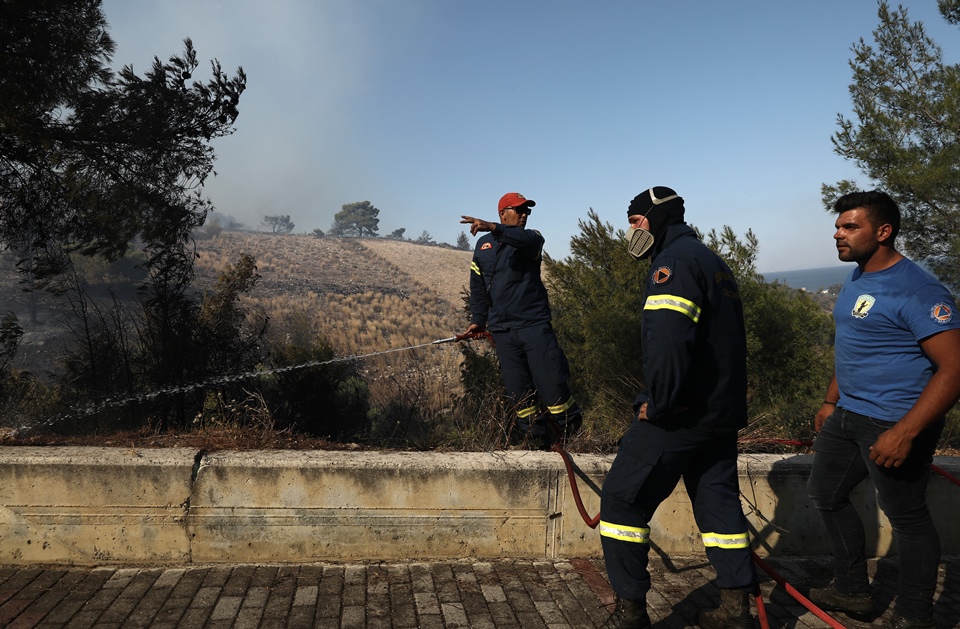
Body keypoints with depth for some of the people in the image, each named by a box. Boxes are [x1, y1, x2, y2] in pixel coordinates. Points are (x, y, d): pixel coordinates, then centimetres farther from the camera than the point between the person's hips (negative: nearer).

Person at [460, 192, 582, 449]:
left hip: (534, 322, -3)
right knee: (518, 387, 2)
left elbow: (522, 239, -23)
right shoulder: (483, 245, 14)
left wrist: (492, 228, -38)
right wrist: (478, 319, 15)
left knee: (550, 380, -7)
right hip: (502, 328, 3)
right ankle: (534, 433, 13)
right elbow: (478, 286, 20)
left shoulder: (532, 238, 4)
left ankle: (568, 425, 13)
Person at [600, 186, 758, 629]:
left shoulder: (674, 260, -13)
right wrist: (723, 402, 21)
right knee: (718, 501, 15)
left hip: (680, 412, -10)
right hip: (722, 410, 10)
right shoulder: (714, 262, 19)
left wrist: (658, 404, -19)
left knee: (622, 500, -1)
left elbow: (667, 340, -27)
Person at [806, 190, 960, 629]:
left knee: (906, 517, 6)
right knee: (825, 494, 18)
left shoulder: (917, 291, -20)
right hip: (848, 414, 10)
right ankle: (852, 591, 34)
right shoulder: (857, 279, 9)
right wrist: (830, 401, 20)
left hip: (894, 423, -9)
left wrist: (904, 433, -29)